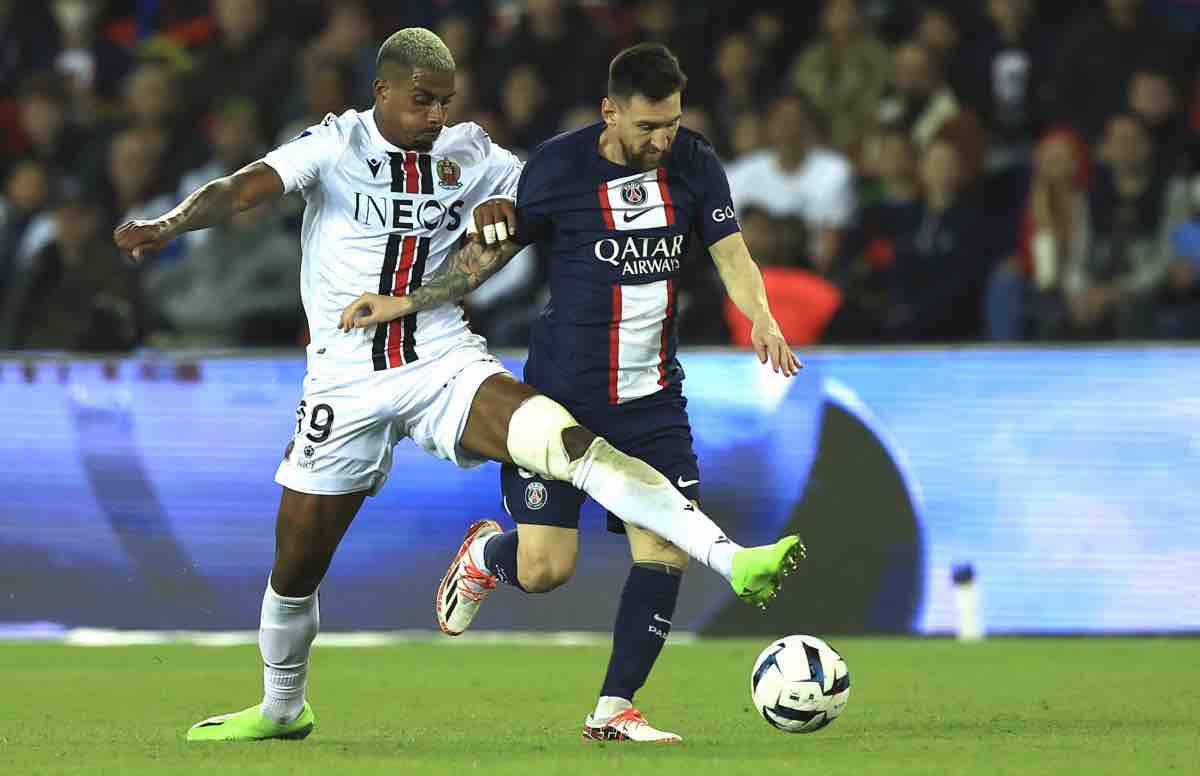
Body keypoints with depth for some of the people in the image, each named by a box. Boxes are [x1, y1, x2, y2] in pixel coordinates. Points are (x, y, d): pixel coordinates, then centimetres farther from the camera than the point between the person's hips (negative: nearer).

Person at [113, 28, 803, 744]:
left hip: (447, 367, 1)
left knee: (570, 442, -25)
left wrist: (509, 209, -7)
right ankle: (282, 709, 37)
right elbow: (242, 191, -19)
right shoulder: (335, 146, -6)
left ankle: (732, 560, -33)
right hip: (347, 387, 0)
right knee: (296, 565, 9)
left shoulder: (469, 155, 3)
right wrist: (170, 225, -38)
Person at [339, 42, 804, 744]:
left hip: (653, 397, 3)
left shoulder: (693, 163, -1)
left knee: (667, 549, -9)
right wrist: (402, 304, -3)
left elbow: (731, 254, -3)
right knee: (544, 571, -8)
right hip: (562, 392, -3)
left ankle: (614, 710, 2)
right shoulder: (559, 167, -10)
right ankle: (485, 554, 29)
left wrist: (761, 317, -24)